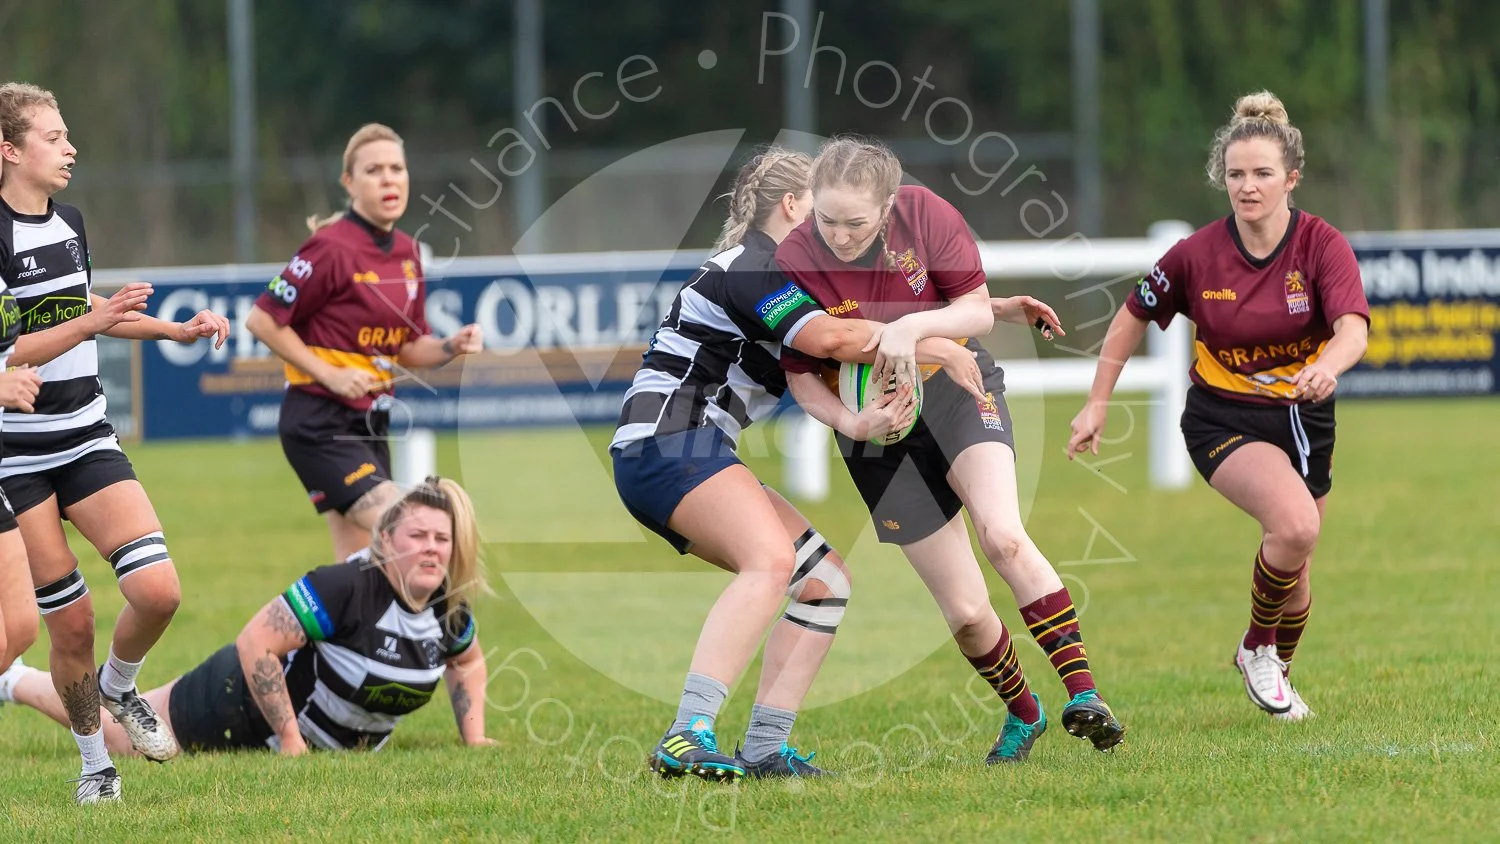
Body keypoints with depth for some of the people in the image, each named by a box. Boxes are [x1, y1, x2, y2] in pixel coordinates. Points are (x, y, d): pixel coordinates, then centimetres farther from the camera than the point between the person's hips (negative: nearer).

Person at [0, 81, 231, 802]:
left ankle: (118, 686, 19)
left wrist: (179, 330, 27)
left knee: (158, 590, -11)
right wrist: (88, 324, -26)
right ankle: (93, 758, 18)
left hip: (86, 439, 6)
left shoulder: (69, 223, 9)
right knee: (71, 623, -3)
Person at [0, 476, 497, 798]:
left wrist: (473, 737, -3)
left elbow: (469, 663, 10)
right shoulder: (344, 588, -37)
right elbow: (255, 642, -36)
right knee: (121, 736, 15)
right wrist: (291, 740, -34)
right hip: (242, 707, -6)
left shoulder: (448, 611, -14)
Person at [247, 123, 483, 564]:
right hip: (321, 423, -8)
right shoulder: (332, 248, -15)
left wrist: (450, 347, -4)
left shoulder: (407, 253, 9)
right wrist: (330, 375, -17)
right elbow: (262, 320, -13)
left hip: (371, 421, 8)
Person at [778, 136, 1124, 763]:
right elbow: (801, 375, -8)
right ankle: (1021, 714, 26)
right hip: (879, 431, 0)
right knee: (965, 610, -1)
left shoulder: (924, 214, -17)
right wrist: (850, 420, -27)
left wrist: (911, 327, -29)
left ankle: (1082, 693, -27)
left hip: (957, 389, 0)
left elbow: (977, 309, -9)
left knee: (1002, 534, -29)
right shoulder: (794, 262, -18)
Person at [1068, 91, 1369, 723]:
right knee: (1295, 524, -29)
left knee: (1293, 567, 14)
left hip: (1303, 417, 2)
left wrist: (1328, 367, -53)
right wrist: (1098, 403, 2)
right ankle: (1256, 648, -3)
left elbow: (1353, 327, -31)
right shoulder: (1197, 255, -13)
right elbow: (1133, 317, 4)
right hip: (1223, 417, -2)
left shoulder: (1322, 245, -15)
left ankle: (1276, 673, 45)